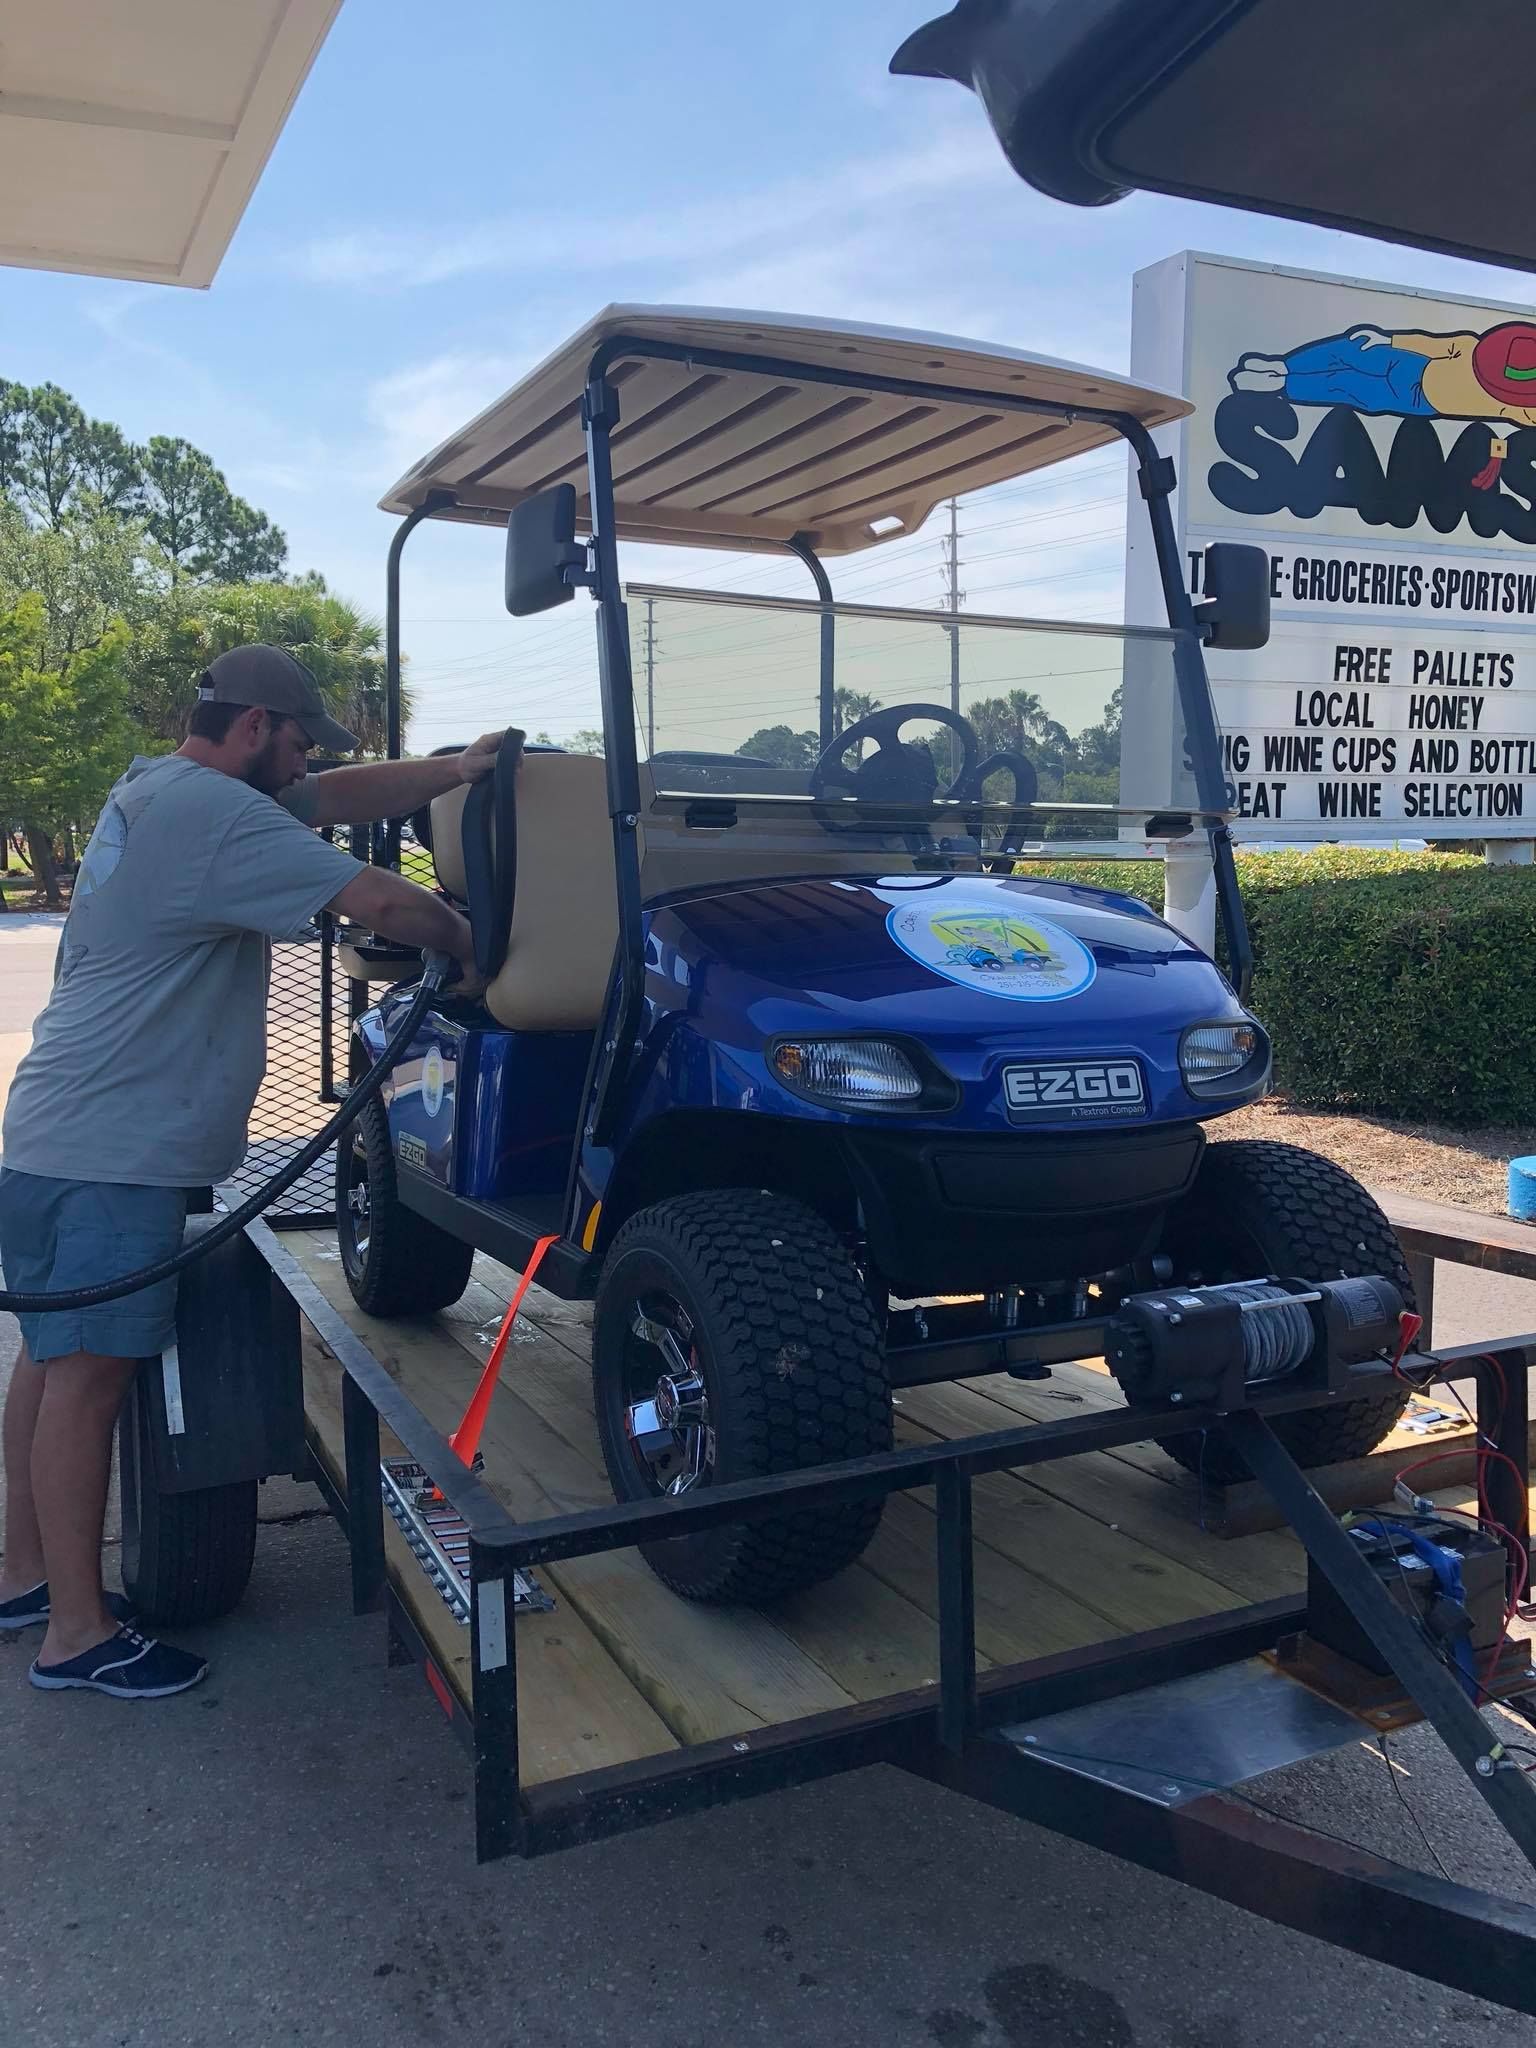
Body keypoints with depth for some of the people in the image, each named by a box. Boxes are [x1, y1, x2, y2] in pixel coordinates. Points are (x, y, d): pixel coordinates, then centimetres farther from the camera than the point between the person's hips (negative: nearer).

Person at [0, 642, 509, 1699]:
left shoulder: (156, 786, 16)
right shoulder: (216, 813, -17)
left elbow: (340, 797, 17)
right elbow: (381, 899, -20)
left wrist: (455, 769, 9)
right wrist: (471, 944, -2)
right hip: (110, 1155, -11)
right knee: (89, 1372, -5)